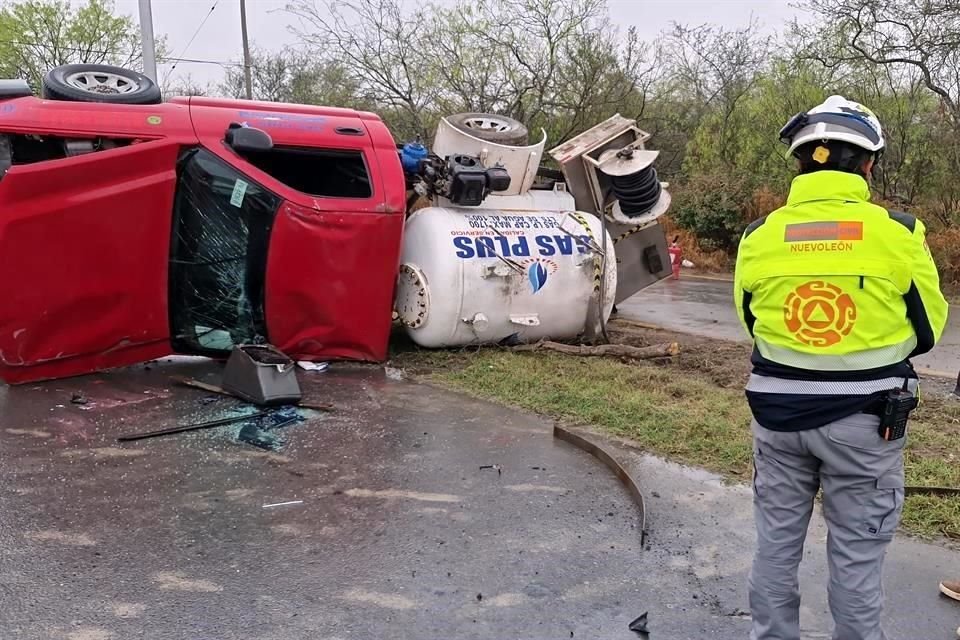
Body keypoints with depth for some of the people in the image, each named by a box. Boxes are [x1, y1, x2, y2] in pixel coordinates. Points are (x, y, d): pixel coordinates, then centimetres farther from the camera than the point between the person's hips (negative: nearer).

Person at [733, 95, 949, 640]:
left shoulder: (759, 237, -5)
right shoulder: (899, 234, -12)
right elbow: (928, 329, 1)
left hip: (778, 409, 3)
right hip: (863, 417, -2)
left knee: (777, 543, 17)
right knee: (857, 557, 11)